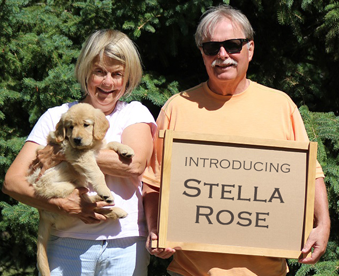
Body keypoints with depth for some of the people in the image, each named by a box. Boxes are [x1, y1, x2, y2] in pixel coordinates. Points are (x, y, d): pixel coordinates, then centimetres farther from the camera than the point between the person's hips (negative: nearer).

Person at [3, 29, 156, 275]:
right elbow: (12, 181, 2)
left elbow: (134, 164, -11)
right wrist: (62, 205, -15)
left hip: (125, 246, 0)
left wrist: (61, 155, -8)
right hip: (68, 244, 0)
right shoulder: (57, 116, 10)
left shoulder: (135, 113, 10)